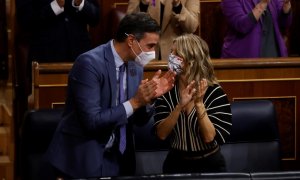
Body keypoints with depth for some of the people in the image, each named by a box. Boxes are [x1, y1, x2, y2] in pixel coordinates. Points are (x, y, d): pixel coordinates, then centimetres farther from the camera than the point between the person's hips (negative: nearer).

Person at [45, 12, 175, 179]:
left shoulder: (135, 68, 4)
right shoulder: (89, 63, -19)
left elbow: (138, 120, 10)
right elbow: (92, 121, -24)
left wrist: (149, 98, -9)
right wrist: (134, 102, -22)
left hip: (116, 158, 7)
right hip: (83, 159, -7)